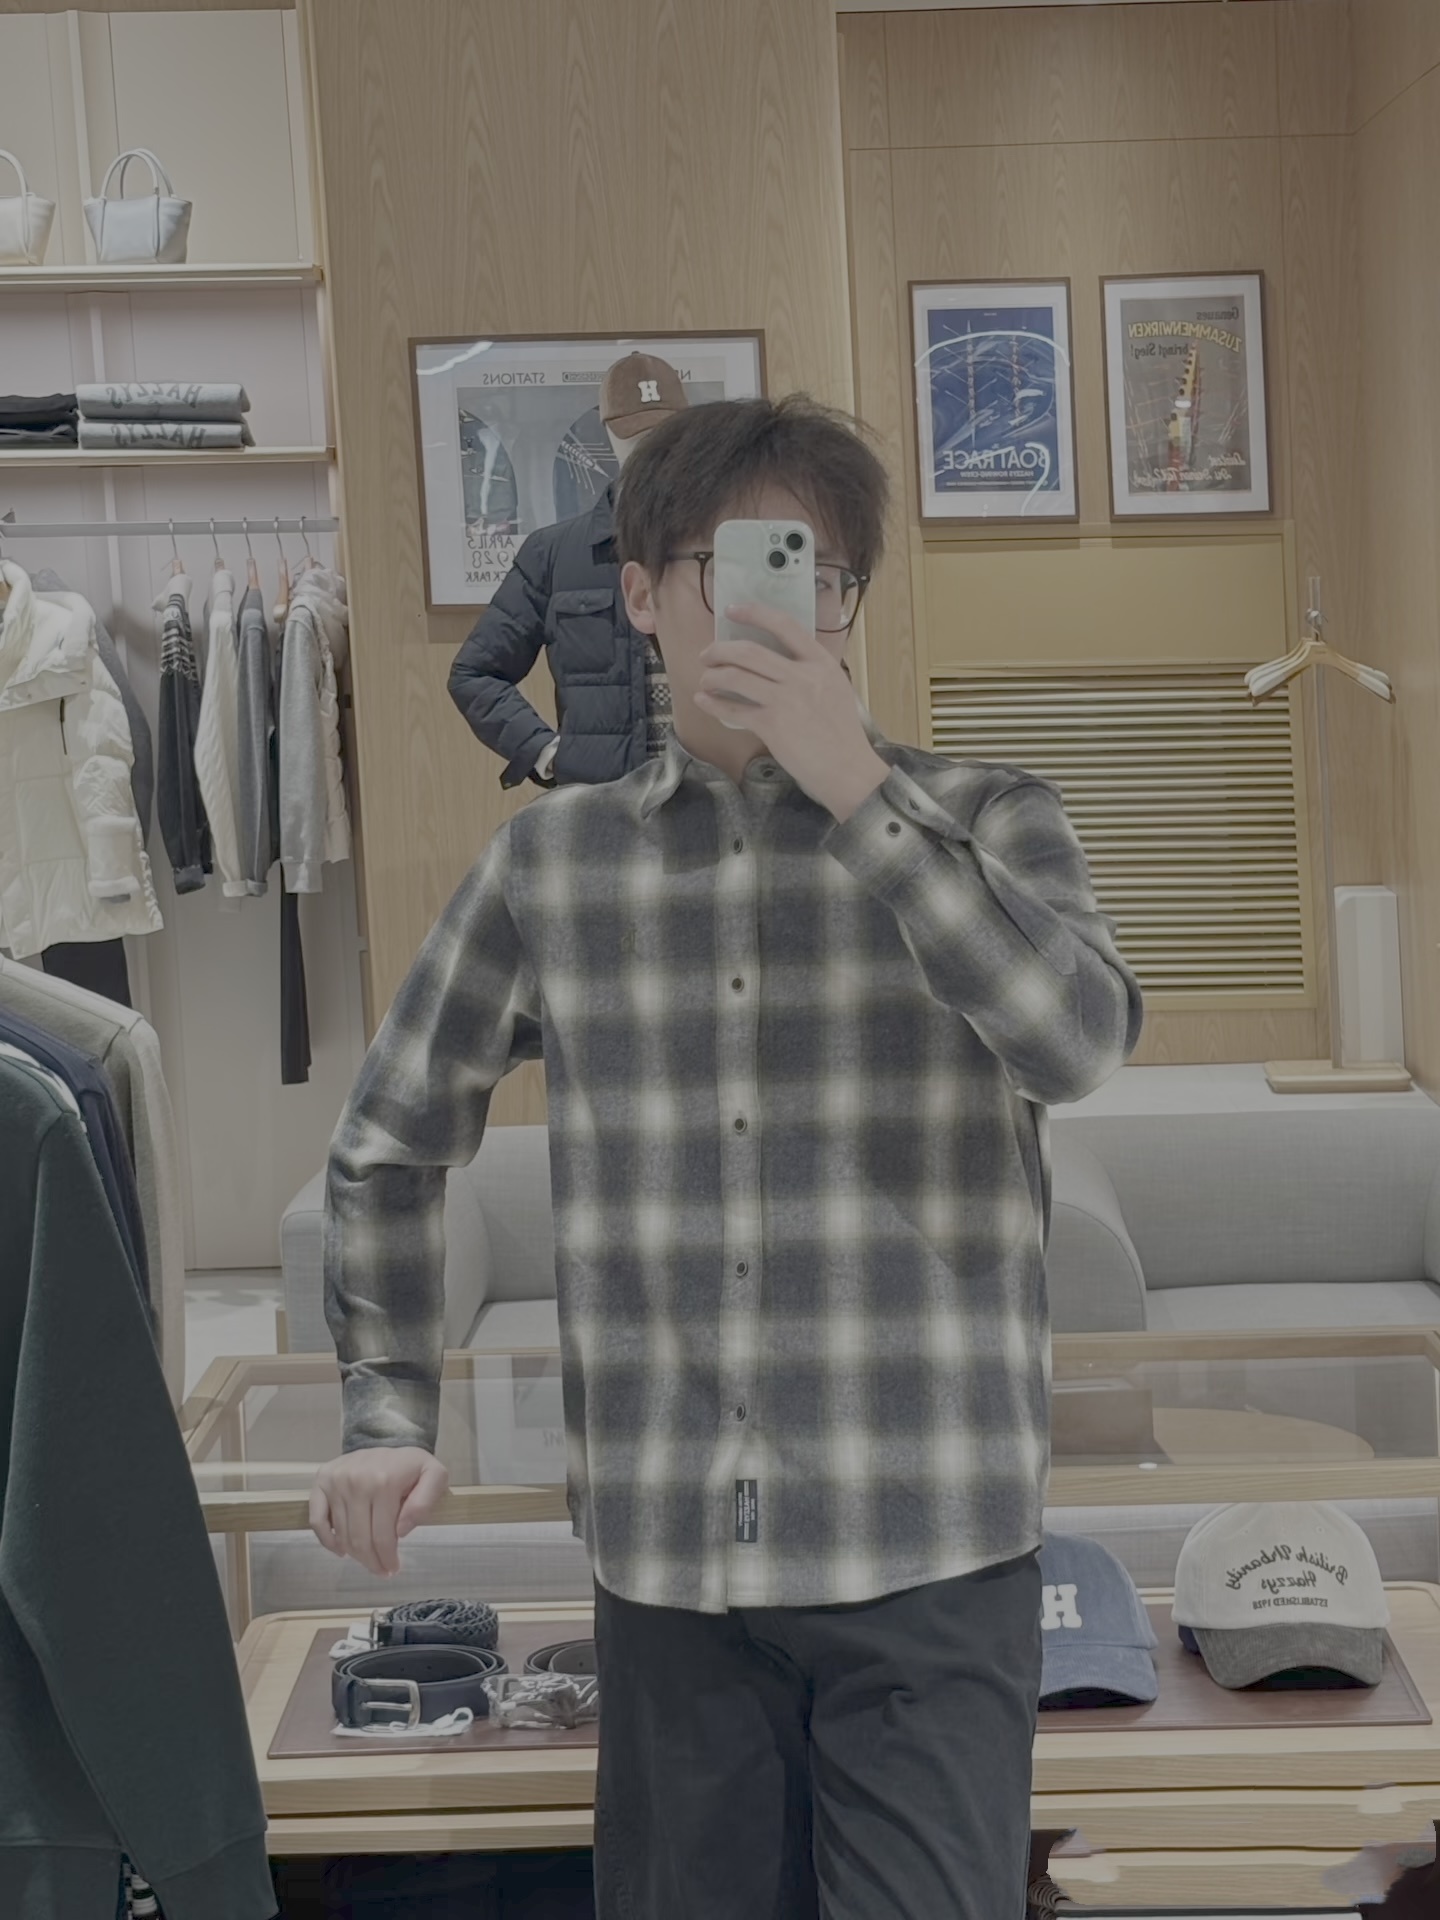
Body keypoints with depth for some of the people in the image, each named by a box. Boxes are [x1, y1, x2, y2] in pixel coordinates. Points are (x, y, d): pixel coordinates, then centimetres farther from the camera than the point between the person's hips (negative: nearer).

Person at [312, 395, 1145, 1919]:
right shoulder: (550, 860, 7)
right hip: (664, 1559, 2)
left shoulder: (984, 821, 2)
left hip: (930, 1550, -2)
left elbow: (1081, 1042, -18)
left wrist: (861, 794, -20)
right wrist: (389, 1413, 9)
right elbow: (392, 1143, 16)